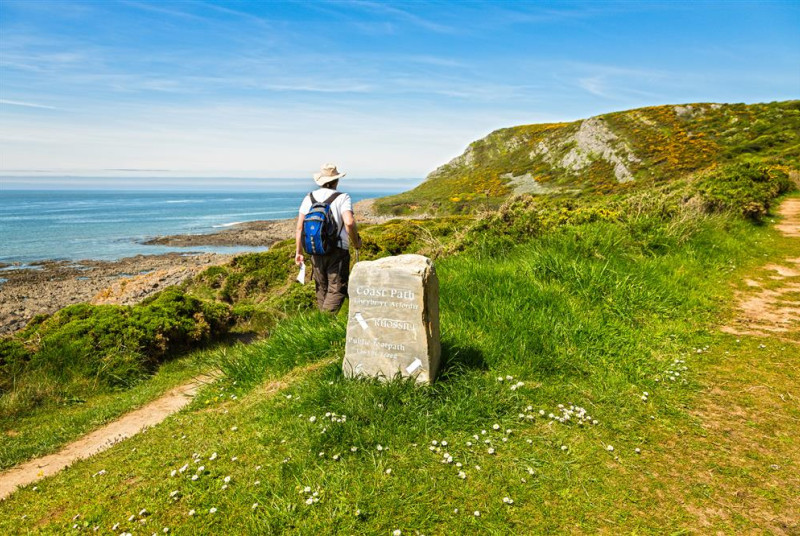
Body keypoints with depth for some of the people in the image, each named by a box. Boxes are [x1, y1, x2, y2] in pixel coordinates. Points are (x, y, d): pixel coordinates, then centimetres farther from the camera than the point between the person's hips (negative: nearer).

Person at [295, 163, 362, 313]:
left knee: (322, 289, 18)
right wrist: (356, 242, -5)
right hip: (338, 251, -5)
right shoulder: (343, 198, -5)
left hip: (316, 251, 5)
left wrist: (298, 252, 12)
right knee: (336, 290, -2)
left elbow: (299, 227, 5)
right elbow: (349, 222, -21)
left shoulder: (309, 198, 9)